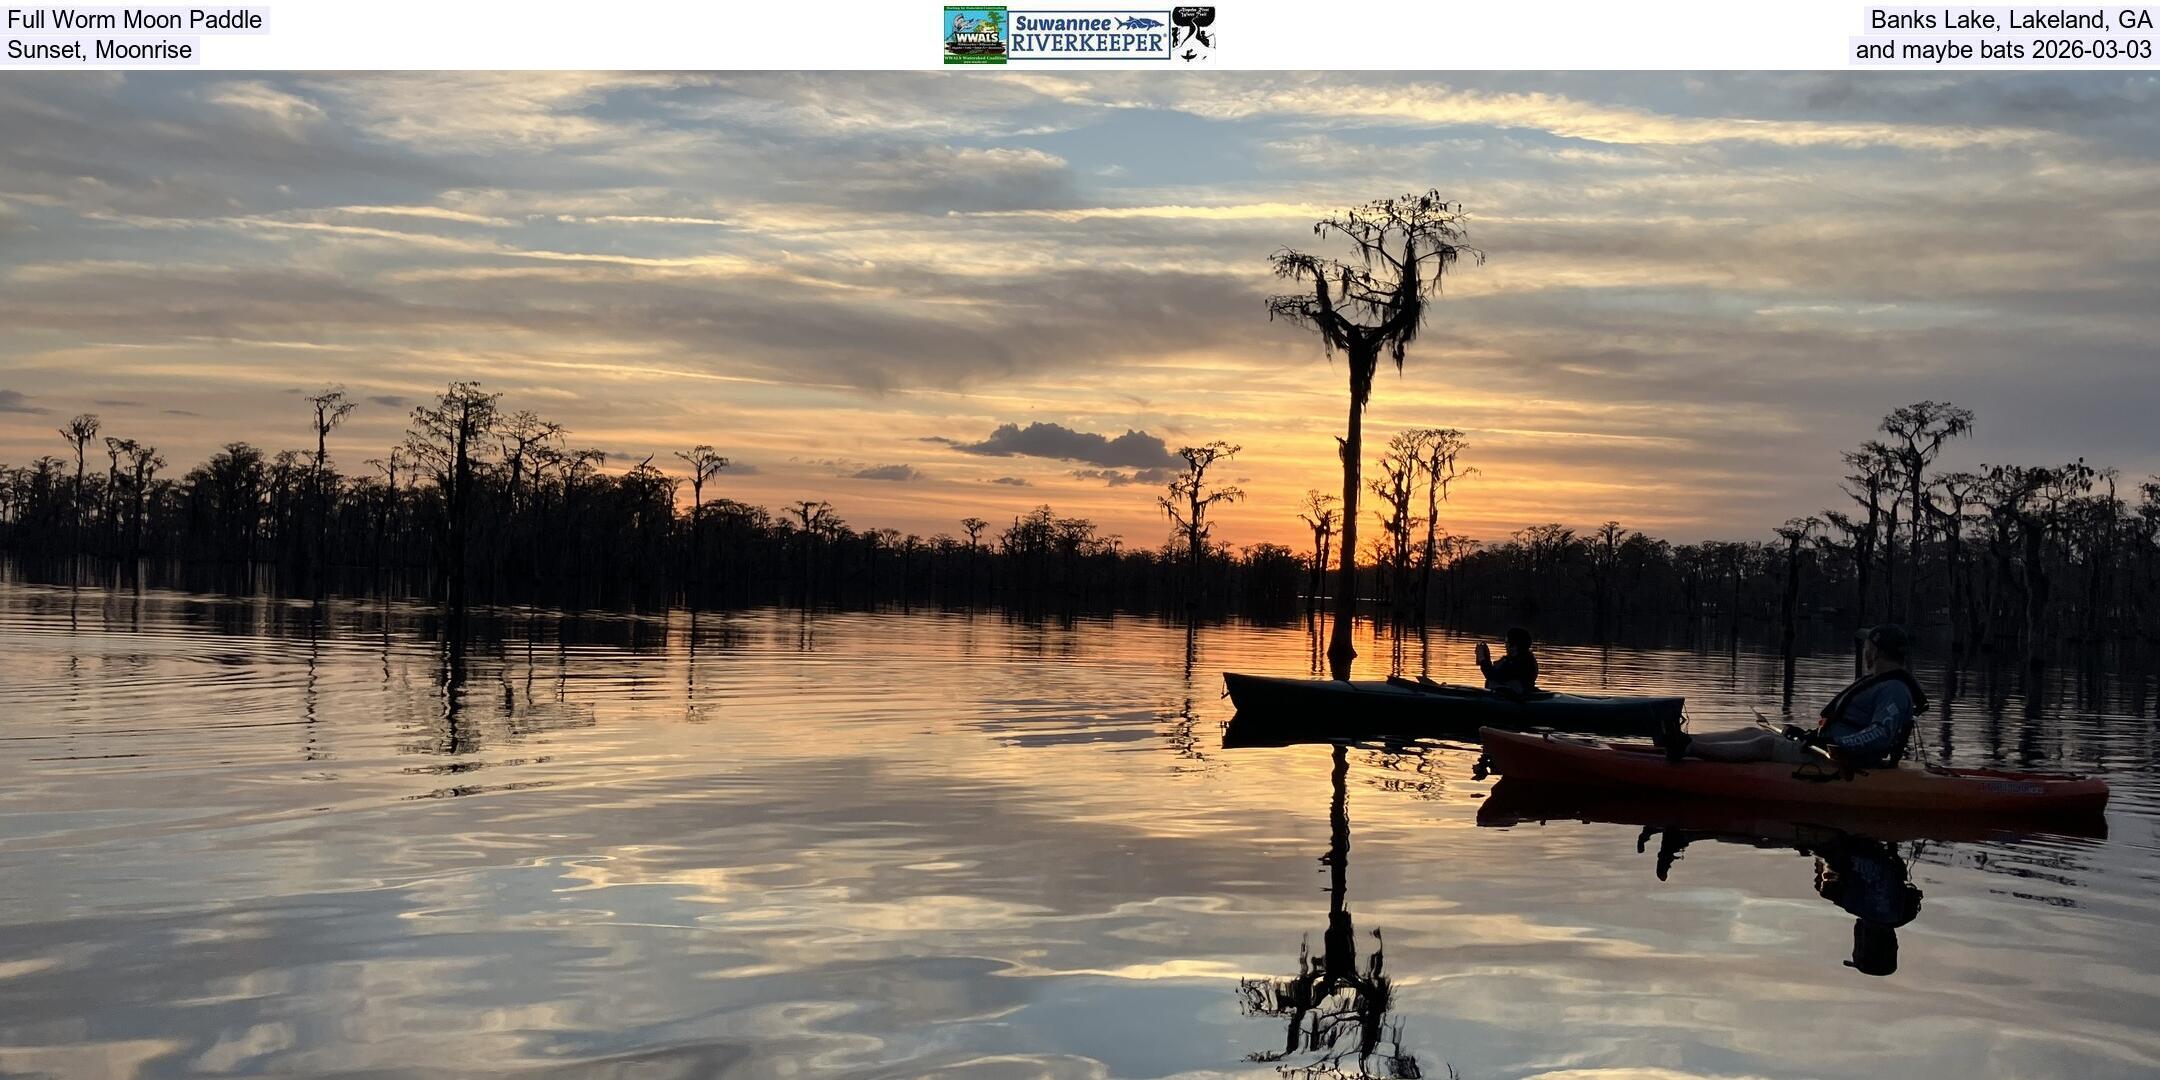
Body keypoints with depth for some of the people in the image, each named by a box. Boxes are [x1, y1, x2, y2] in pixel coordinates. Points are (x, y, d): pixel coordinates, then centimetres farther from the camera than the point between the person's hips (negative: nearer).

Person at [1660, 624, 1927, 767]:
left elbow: (1880, 735, -28)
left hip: (1844, 765, -10)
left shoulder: (1894, 690, -12)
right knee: (1756, 733, 0)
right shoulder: (1874, 683, 24)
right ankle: (1684, 742, -8)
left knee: (1767, 744, -20)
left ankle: (1687, 748, -28)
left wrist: (1832, 744, -33)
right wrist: (1810, 734, 19)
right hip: (1832, 756, 10)